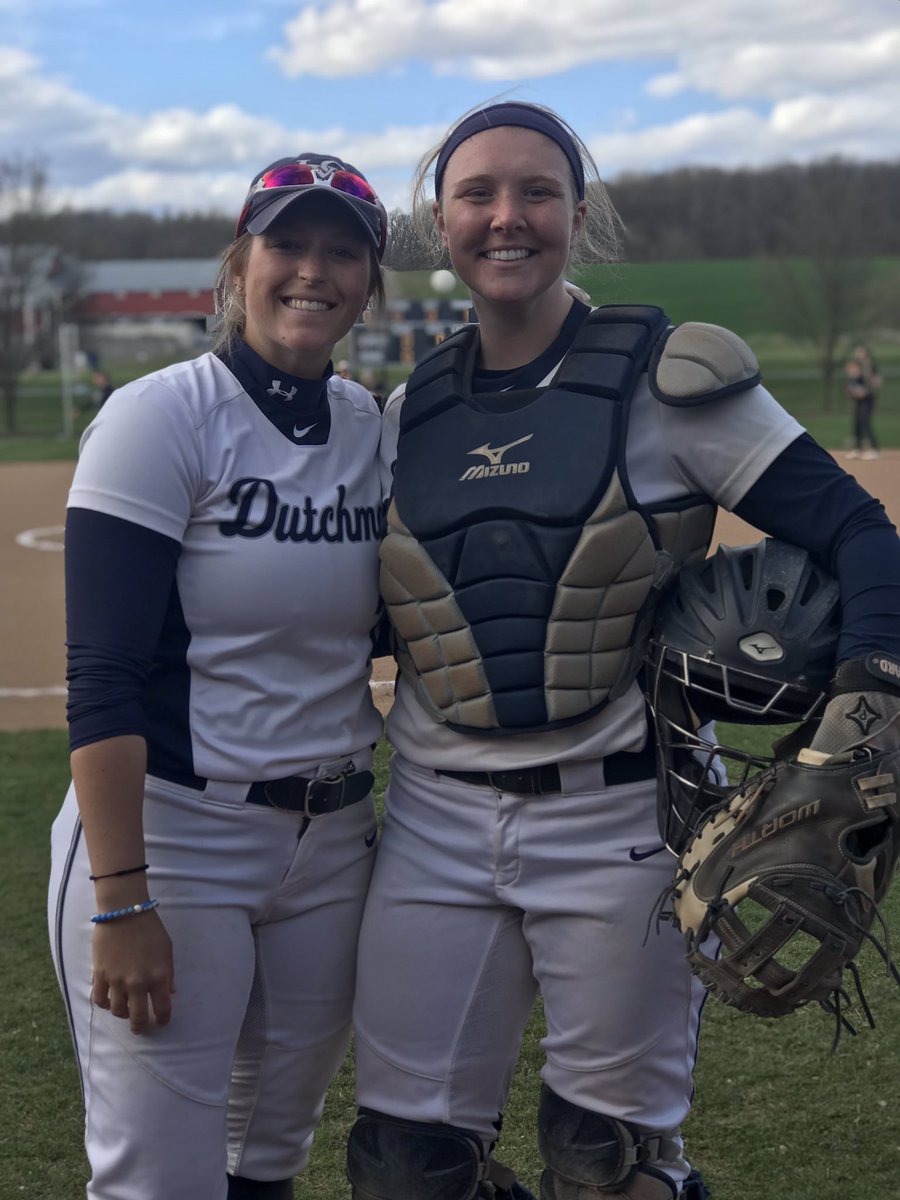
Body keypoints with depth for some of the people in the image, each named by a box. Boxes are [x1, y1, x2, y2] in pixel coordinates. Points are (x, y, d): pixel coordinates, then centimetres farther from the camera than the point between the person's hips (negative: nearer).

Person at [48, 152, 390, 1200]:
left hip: (331, 846, 6)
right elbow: (102, 681, -16)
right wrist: (119, 906, -20)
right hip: (169, 836, -5)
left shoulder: (375, 430, 6)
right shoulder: (161, 418, -10)